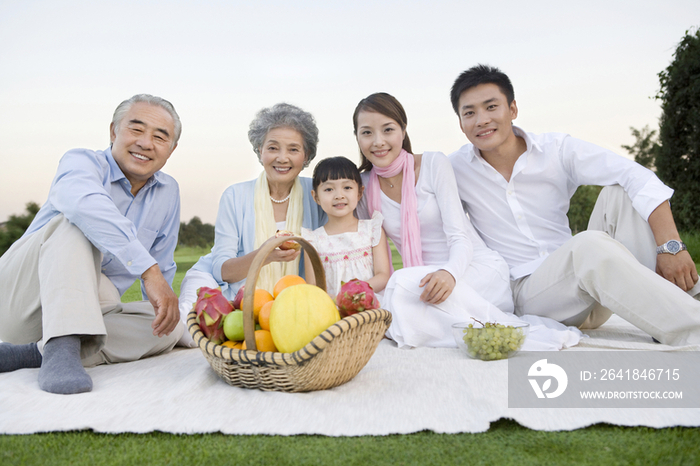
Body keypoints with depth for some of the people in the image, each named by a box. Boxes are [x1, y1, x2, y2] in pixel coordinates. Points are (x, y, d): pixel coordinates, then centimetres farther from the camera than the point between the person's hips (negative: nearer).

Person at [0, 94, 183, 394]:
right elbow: (83, 201, -37)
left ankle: (33, 352, -25)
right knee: (80, 222, -27)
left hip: (92, 309, 5)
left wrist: (164, 311, 20)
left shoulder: (169, 193, 7)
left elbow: (161, 266, 19)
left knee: (174, 328, -19)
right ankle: (62, 347, -40)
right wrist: (147, 270, -45)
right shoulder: (82, 162, -10)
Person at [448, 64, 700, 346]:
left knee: (621, 192, -16)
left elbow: (637, 176, -11)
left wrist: (670, 245, -27)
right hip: (525, 293, -3)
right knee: (591, 247, -33)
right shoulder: (456, 169, 1)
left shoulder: (557, 150, 0)